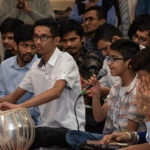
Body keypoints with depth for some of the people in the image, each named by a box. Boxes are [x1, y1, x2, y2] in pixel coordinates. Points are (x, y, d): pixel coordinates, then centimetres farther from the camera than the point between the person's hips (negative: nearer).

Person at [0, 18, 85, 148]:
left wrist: (19, 106, -36)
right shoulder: (36, 68, 13)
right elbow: (15, 96, 21)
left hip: (70, 129, -7)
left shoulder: (66, 61, -10)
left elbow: (56, 91, -27)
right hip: (48, 127, 7)